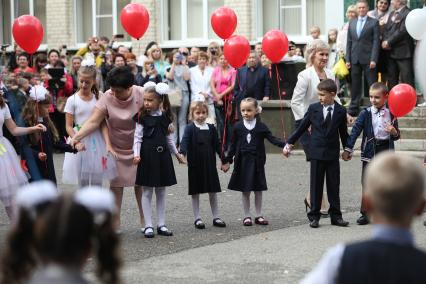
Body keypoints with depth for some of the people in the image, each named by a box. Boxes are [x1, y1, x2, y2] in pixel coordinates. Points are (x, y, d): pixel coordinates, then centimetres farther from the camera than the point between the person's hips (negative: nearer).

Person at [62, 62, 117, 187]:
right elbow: (69, 126, -5)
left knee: (97, 180, 5)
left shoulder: (99, 98, 0)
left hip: (96, 140, 1)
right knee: (82, 181, 6)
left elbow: (103, 123, -2)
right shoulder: (72, 100, -4)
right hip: (80, 140, -1)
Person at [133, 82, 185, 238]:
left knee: (161, 191, 9)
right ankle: (148, 226, 6)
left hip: (162, 155, 4)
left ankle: (161, 225, 15)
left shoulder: (166, 117, 5)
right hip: (147, 156, -4)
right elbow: (138, 137, -7)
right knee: (147, 191, 1)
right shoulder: (142, 117, -6)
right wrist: (136, 154, -19)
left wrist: (176, 153, 22)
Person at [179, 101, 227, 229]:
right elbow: (185, 142, -19)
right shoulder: (190, 128, -6)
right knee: (195, 192, 5)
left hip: (210, 164, 3)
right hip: (195, 165, -3)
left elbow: (217, 145, 12)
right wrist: (182, 153, -38)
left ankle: (216, 217, 17)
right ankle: (197, 218, 12)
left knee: (213, 191, 8)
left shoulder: (211, 128, 6)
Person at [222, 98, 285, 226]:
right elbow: (233, 145, 6)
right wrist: (227, 160, 8)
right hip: (243, 162, 0)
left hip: (257, 162, 0)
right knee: (245, 191, 6)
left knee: (258, 190, 8)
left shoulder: (261, 126, -2)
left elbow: (272, 139, -5)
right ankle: (247, 216, 15)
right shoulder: (237, 127, -1)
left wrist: (284, 144, -21)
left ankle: (258, 215, 19)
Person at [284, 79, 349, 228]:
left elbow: (343, 131, 12)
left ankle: (335, 216, 13)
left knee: (334, 186, 6)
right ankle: (314, 216, 10)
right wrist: (289, 143, 6)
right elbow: (302, 127, 6)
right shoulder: (313, 108, 0)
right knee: (316, 185, 4)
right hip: (317, 153, 0)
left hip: (333, 154, 0)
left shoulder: (340, 111, 0)